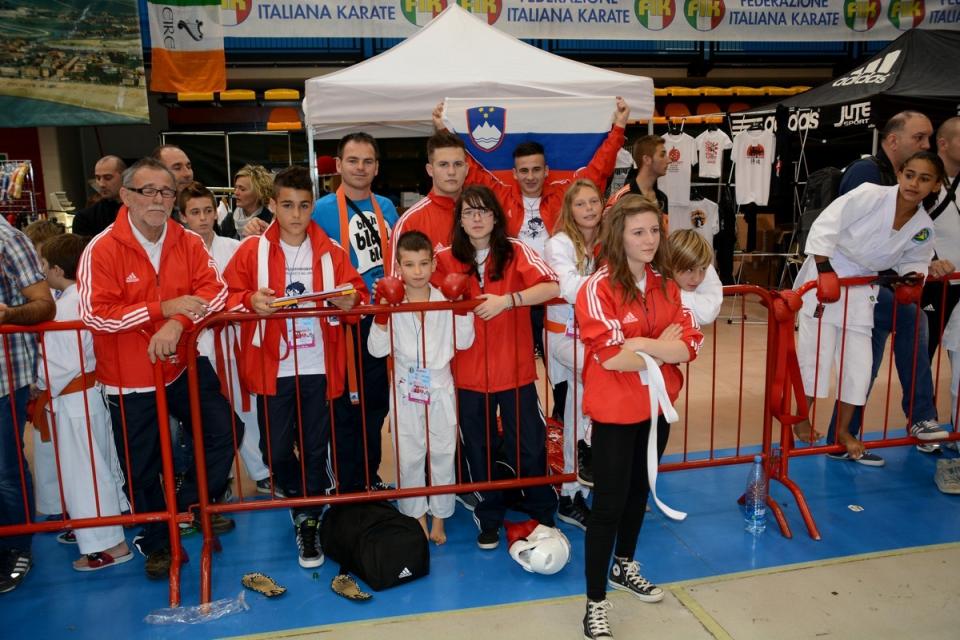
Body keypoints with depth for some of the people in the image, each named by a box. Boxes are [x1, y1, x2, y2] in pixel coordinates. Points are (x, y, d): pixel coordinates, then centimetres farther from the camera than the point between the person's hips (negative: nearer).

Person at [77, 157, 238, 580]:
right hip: (130, 379, -3)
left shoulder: (188, 243, -3)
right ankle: (157, 542, 36)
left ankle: (189, 506, 34)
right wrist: (164, 308, -25)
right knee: (142, 468, 12)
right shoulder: (101, 251, -15)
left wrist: (178, 322, -28)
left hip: (184, 366, 3)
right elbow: (95, 314, -22)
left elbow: (214, 291, -11)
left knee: (225, 433, 8)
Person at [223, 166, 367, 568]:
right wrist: (250, 300, -22)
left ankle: (308, 523, 22)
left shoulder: (330, 251, 5)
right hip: (273, 368, 0)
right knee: (275, 451, 7)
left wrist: (351, 300, -19)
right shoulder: (252, 250, 1)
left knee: (314, 448, 6)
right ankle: (307, 497, 36)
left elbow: (357, 292, 4)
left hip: (317, 367, 1)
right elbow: (229, 295, -2)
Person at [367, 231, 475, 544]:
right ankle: (416, 514, 26)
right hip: (406, 391, 0)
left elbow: (463, 342, -7)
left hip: (440, 389, 1)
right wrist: (382, 314, -20)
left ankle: (439, 515, 25)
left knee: (443, 454, 9)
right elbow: (378, 349, -9)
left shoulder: (446, 300, -3)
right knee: (409, 457, 9)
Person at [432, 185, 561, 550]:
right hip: (469, 373, 2)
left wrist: (507, 300, -29)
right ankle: (489, 518, 34)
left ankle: (542, 514, 30)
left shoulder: (515, 251, -5)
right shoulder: (446, 259, 0)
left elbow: (552, 287, -19)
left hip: (516, 369, -1)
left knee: (530, 446, 4)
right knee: (479, 449, 13)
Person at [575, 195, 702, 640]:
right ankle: (595, 604, 13)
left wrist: (641, 343, -20)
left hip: (657, 405, 7)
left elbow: (690, 344, -5)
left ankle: (623, 566, 45)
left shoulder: (665, 284, 3)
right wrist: (663, 349, -12)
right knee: (608, 504, 0)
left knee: (639, 489, 22)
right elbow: (610, 356, -24)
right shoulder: (599, 287, -17)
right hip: (615, 410, -7)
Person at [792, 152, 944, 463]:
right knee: (816, 352, -3)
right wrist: (825, 272, -25)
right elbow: (824, 226, -22)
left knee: (858, 362, 6)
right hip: (826, 276, -5)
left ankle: (844, 432, 21)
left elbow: (915, 260, 14)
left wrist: (913, 278, -7)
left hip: (862, 288, 5)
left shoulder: (924, 228, -4)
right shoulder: (871, 195, -20)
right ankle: (802, 419, 18)